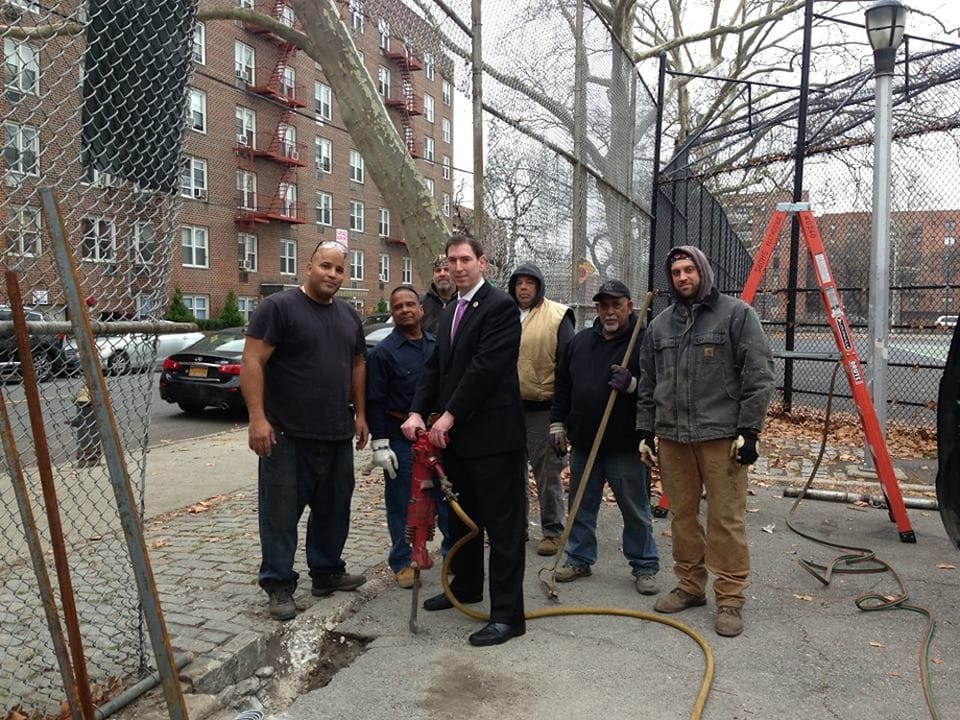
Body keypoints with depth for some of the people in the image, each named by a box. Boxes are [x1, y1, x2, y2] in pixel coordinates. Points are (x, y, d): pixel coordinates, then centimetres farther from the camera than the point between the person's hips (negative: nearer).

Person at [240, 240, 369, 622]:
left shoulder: (349, 315, 14)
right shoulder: (278, 307, -8)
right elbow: (252, 362, -13)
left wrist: (359, 413, 16)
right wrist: (257, 417, -19)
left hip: (338, 434, 7)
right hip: (287, 435, -6)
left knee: (333, 509, 15)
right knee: (281, 512, 2)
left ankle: (327, 571, 31)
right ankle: (279, 584, 14)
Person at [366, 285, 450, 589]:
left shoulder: (438, 345, 7)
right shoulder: (382, 352, -5)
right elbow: (375, 402, -7)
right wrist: (379, 443, -11)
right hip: (401, 440, -4)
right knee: (401, 504, 5)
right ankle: (402, 561, 20)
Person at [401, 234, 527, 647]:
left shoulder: (500, 306, -11)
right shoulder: (450, 311, 16)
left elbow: (486, 366, -19)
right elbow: (435, 367, 12)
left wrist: (449, 415, -18)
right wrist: (417, 412, -3)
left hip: (493, 435, -9)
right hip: (455, 435, 9)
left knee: (502, 526, -1)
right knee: (461, 517, 21)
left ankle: (507, 613, 7)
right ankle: (466, 586, 39)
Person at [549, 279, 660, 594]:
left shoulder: (644, 342, -9)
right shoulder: (580, 341, 9)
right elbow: (563, 386, 15)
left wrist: (632, 385, -27)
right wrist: (558, 424, 12)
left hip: (626, 446, -5)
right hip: (583, 442, 5)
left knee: (636, 510, 8)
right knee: (581, 506, 16)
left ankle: (645, 567, 23)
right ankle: (579, 559, 31)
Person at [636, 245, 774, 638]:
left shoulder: (736, 314, -1)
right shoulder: (659, 325, 14)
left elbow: (758, 375, -6)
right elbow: (647, 384, 18)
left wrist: (748, 431, -10)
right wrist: (646, 432, 13)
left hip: (721, 436, -5)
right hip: (672, 437, 5)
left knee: (726, 519, -2)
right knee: (682, 515, 12)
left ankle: (730, 599, 10)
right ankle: (690, 586, 27)